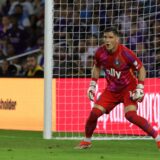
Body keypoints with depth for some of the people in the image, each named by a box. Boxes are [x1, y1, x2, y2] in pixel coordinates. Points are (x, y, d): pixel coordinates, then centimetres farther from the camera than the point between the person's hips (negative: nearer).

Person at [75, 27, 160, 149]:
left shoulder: (125, 53, -24)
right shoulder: (100, 52, -10)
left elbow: (141, 68, -11)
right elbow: (97, 67, 13)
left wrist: (140, 88, -18)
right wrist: (93, 85, 7)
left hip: (128, 88, -5)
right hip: (111, 89, 5)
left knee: (130, 115, -26)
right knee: (95, 113, -7)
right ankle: (87, 141, 18)